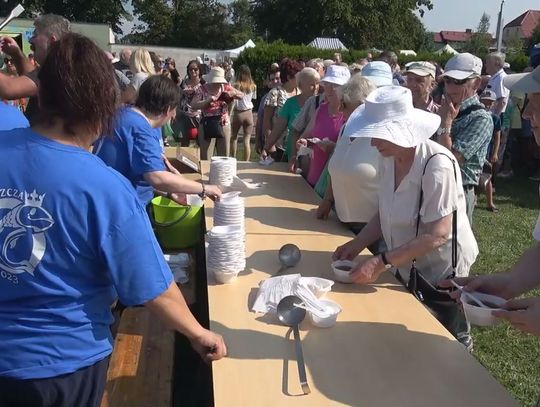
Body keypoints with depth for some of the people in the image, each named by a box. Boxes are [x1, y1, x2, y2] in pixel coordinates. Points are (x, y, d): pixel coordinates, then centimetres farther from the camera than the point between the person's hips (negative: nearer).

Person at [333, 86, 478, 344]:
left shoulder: (437, 164, -27)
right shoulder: (388, 159, -6)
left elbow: (437, 235, -29)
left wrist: (381, 262, -30)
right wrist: (357, 244, -8)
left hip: (440, 276, -7)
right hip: (405, 270, 7)